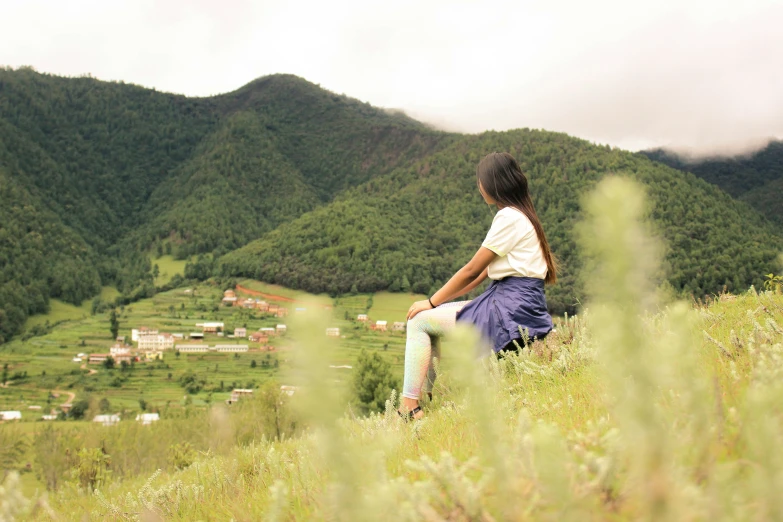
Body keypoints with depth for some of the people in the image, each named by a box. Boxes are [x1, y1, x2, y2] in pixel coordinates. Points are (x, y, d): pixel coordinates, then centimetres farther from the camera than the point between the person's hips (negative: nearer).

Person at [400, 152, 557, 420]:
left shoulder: (509, 217, -13)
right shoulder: (521, 215, 17)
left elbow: (472, 270, -12)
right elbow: (484, 271, 17)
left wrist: (432, 302, -2)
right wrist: (438, 301, 13)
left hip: (512, 311, -10)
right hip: (510, 302, 10)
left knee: (419, 322, -6)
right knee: (433, 316, 15)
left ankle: (410, 406, -10)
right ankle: (426, 395, 14)